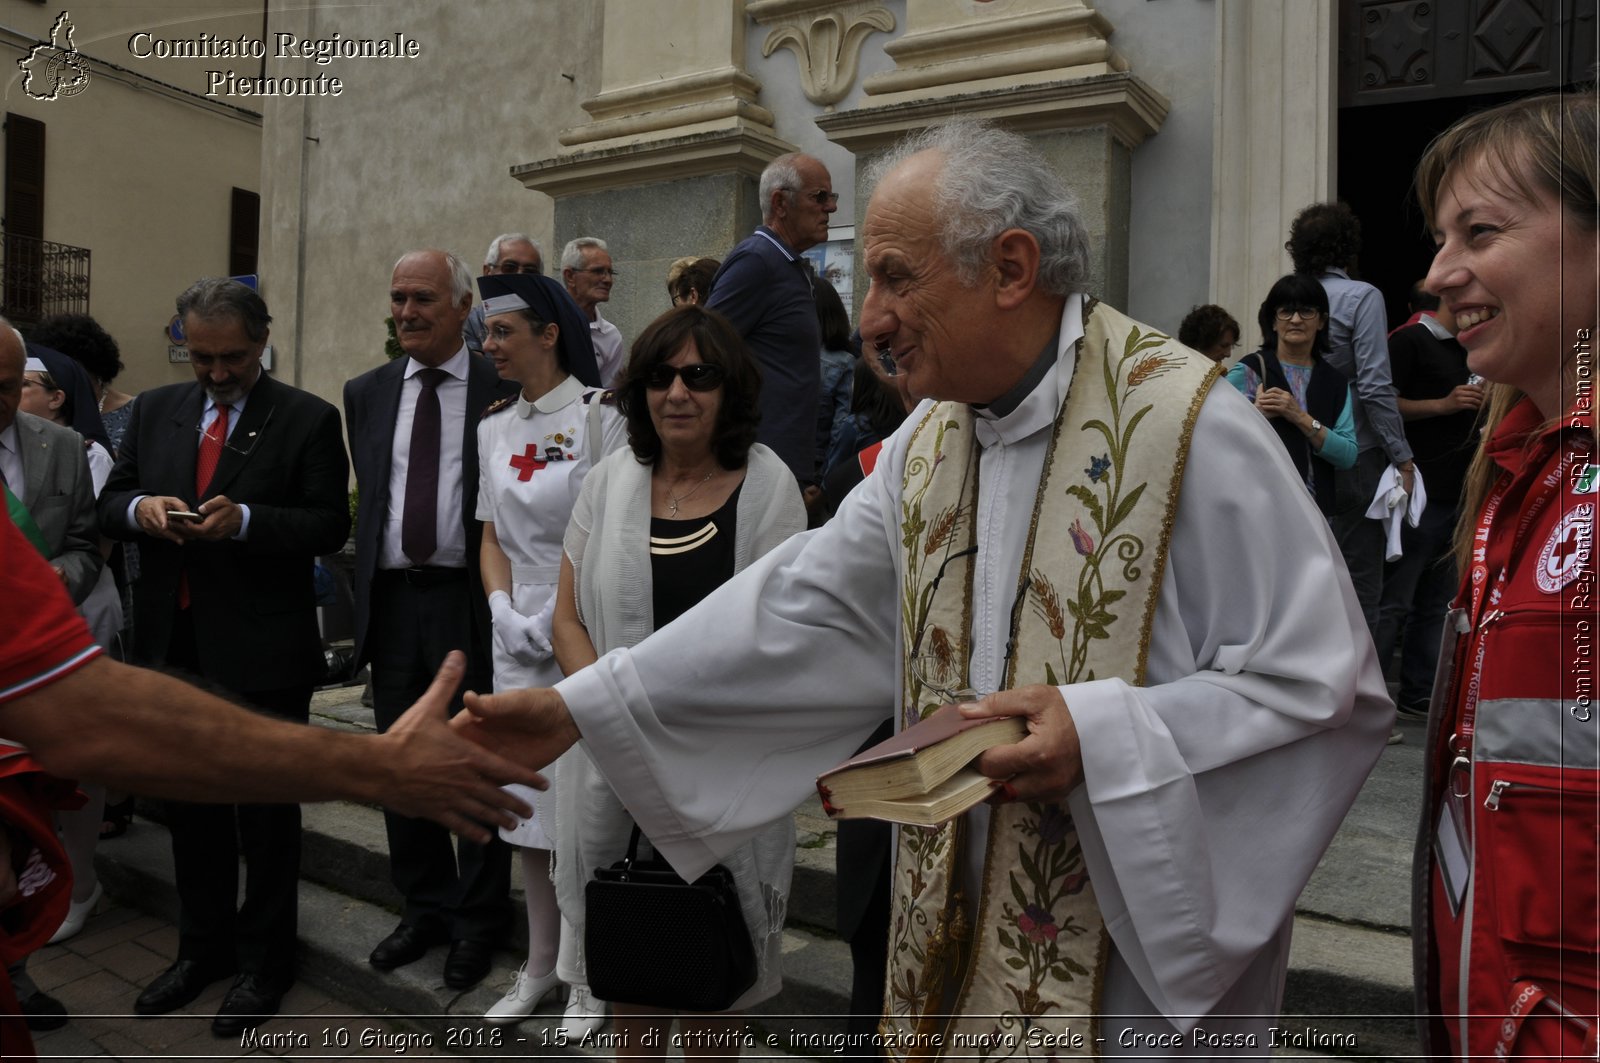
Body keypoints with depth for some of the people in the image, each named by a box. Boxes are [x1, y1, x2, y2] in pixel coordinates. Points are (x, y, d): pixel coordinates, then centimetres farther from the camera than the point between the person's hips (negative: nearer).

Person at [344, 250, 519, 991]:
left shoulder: (505, 392, -4)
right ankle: (425, 907, 32)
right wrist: (366, 592, 10)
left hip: (470, 600, -5)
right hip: (391, 598, 5)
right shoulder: (366, 394, 11)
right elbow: (367, 496, 15)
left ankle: (477, 921, 24)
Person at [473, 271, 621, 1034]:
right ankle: (539, 963, 28)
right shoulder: (494, 426, 10)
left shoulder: (597, 414, -9)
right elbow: (492, 536, 14)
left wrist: (561, 620, -14)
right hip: (517, 636, 6)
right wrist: (503, 610, -2)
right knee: (528, 803, 12)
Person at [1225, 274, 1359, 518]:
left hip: (1317, 508, 4)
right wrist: (1258, 413, -20)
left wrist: (1302, 419, -14)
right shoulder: (1248, 371, -4)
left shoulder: (1335, 382, 8)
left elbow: (1348, 456, -4)